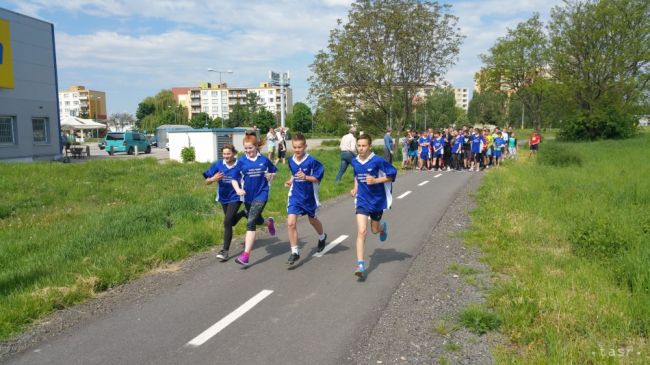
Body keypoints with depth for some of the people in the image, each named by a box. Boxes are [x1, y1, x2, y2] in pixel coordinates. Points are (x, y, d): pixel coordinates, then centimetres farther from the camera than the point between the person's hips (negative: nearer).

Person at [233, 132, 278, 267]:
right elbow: (234, 178, -1)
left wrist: (271, 176, -6)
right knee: (257, 220, 21)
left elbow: (273, 171, 14)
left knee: (251, 223, -15)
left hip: (261, 195, -3)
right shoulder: (241, 161, -2)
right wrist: (238, 189, -18)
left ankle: (246, 255, -14)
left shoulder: (264, 160, -4)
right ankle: (270, 222, 59)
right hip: (248, 195, 4)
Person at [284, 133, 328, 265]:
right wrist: (290, 181, 0)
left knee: (312, 220, 20)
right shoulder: (291, 161, -1)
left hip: (309, 196, -3)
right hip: (295, 196, 3)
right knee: (290, 223, -12)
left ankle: (322, 237, 54)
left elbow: (318, 177, -14)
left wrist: (305, 177, -28)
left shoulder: (311, 161, -17)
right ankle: (295, 252, -2)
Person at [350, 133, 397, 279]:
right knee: (361, 231, -11)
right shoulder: (355, 162, -1)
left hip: (378, 200, -2)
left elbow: (392, 175, -12)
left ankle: (383, 226, 55)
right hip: (362, 201, 2)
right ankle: (360, 265, -11)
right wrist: (355, 188, 6)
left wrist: (376, 180, -23)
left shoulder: (377, 161, -17)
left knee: (374, 230, 16)